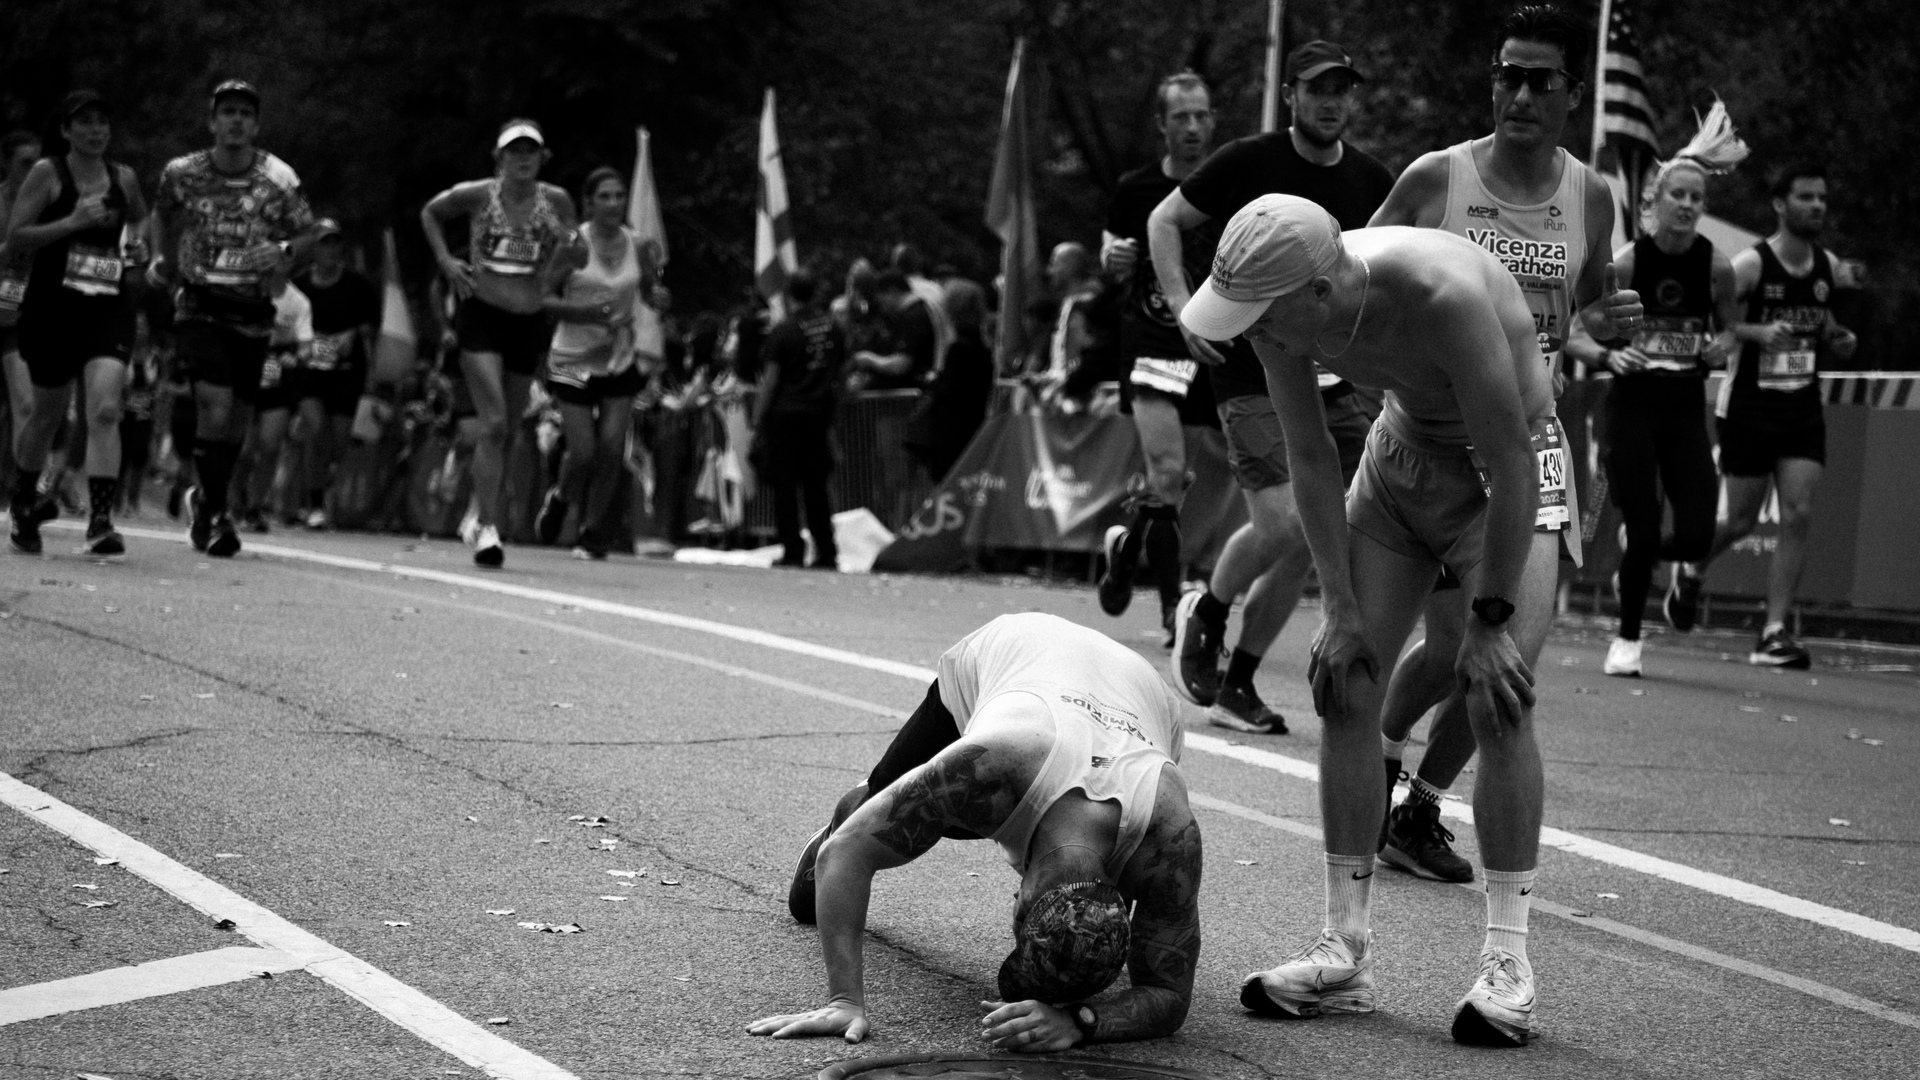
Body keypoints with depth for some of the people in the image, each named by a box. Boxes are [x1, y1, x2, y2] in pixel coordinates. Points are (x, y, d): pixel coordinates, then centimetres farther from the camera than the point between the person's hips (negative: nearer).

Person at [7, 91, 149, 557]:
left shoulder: (123, 178, 9)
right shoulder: (47, 174, -3)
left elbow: (142, 220, 30)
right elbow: (14, 241, -9)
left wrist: (142, 246, 7)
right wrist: (71, 222, -20)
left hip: (110, 307, 2)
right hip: (52, 305, -2)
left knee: (105, 411, -16)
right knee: (48, 413, 12)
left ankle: (101, 521, -19)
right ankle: (22, 507, 36)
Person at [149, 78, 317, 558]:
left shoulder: (279, 179, -5)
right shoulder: (182, 173, -3)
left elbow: (305, 234, 8)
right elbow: (164, 217, 18)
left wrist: (284, 253, -13)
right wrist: (162, 259, 3)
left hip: (253, 314, 2)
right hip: (199, 307, -2)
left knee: (236, 420, 9)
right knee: (214, 406, -20)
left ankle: (205, 500, 36)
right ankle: (215, 512, -4)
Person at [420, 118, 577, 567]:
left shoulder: (556, 201, 1)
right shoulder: (477, 195, -4)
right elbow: (430, 213, 14)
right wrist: (445, 260, 3)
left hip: (528, 323, 3)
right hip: (481, 316, -3)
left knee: (508, 432, 11)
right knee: (494, 423, -17)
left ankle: (482, 515, 30)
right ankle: (487, 529, -17)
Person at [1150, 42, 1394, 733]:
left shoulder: (1372, 182, 8)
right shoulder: (1248, 163, -4)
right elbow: (1164, 221, 5)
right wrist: (1184, 306, -7)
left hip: (1338, 383, 5)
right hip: (1254, 379, -4)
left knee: (1301, 547, 1)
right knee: (1283, 526, -16)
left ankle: (1236, 687, 15)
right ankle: (1205, 613, 15)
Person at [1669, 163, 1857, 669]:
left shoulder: (1829, 266, 5)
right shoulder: (1751, 265, -13)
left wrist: (1838, 341, 2)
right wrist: (1755, 332, -28)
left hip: (1803, 409, 4)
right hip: (1749, 408, -4)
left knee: (1798, 516, -9)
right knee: (1741, 521, 3)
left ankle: (1774, 633, -6)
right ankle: (1691, 573, 36)